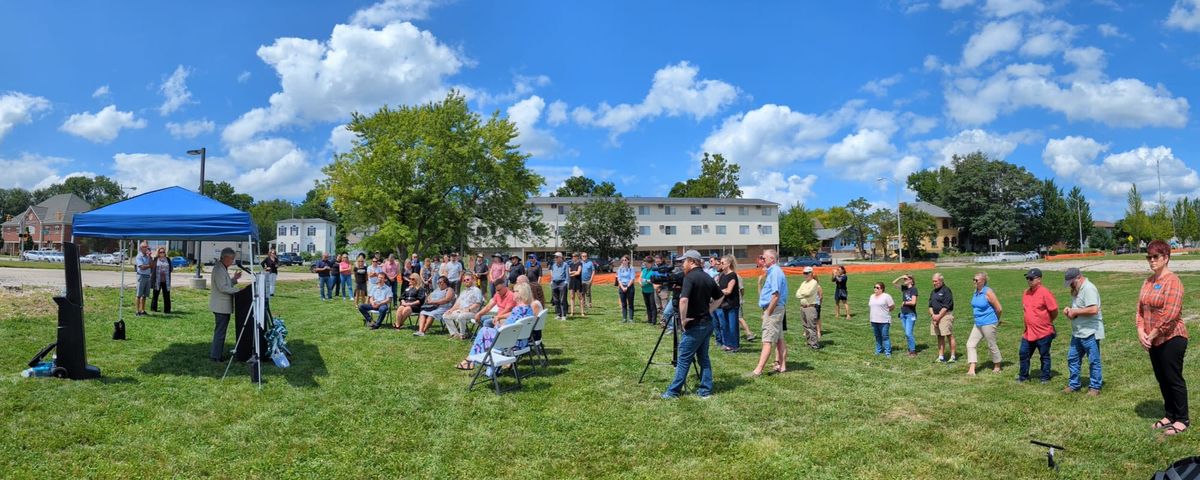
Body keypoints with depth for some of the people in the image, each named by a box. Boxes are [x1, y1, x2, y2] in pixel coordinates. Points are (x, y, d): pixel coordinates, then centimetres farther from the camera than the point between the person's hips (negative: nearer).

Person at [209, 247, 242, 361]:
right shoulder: (219, 269, -16)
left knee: (219, 330, 17)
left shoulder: (222, 268, 17)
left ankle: (214, 353, 25)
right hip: (221, 306, -11)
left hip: (223, 305, 11)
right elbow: (222, 287, -21)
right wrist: (237, 290, -15)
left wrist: (234, 279, 11)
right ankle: (215, 356, 0)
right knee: (220, 331, -5)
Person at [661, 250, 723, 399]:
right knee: (703, 357, 13)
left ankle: (673, 391, 5)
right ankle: (705, 390, 15)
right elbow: (718, 298, 19)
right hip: (707, 323, 8)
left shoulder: (690, 277, -15)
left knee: (684, 359, -1)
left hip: (694, 325, -8)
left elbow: (684, 300, -28)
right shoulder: (708, 278, 9)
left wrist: (683, 319, -17)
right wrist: (708, 311, 14)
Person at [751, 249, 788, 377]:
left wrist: (768, 313, -19)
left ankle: (758, 370, -13)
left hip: (773, 309, -11)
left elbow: (776, 295, -22)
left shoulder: (775, 272, -16)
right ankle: (781, 365, 20)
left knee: (767, 341, -11)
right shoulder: (773, 271, 16)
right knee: (779, 339, 14)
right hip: (777, 309, 11)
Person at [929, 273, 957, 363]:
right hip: (935, 316, 8)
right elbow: (930, 305, 16)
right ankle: (941, 357, 12)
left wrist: (939, 316, -13)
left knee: (949, 336, -7)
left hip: (945, 315, -8)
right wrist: (933, 315, 0)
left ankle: (953, 356, -2)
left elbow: (946, 306, -13)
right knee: (939, 337, 9)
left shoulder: (946, 290, -7)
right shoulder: (933, 292, 18)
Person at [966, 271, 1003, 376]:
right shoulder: (976, 292, 6)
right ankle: (971, 369, -3)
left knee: (992, 345, 7)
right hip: (978, 324, 8)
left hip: (988, 324, -8)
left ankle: (997, 367, 28)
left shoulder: (988, 292, -17)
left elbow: (999, 309, -14)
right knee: (970, 344, 0)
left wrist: (996, 320, 1)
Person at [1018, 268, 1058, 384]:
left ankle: (1045, 378, 21)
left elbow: (1054, 311, -12)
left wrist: (1046, 321, 2)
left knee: (1044, 356, 8)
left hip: (1043, 332, -7)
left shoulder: (1045, 293, -15)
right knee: (1023, 354, 11)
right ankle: (1023, 376, 24)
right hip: (1028, 332, 7)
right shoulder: (1026, 292, 6)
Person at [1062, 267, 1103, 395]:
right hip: (1077, 332, 10)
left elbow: (1093, 309, -29)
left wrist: (1075, 311, -19)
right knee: (1072, 358, 13)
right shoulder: (1077, 290, 13)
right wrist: (1069, 309, 6)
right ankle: (1074, 385, 23)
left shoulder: (1088, 289, -18)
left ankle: (1095, 387, 12)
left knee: (1094, 361, 3)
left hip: (1090, 332, -10)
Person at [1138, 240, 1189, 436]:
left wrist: (1151, 335, -15)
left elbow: (1170, 315, -21)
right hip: (1153, 341, 8)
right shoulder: (1148, 281, 10)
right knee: (1162, 379, 16)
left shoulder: (1172, 282, -16)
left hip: (1171, 339, -8)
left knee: (1174, 379, 2)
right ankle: (1169, 415, 29)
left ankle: (1182, 420, 15)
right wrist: (1141, 331, -3)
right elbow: (1140, 308, 10)